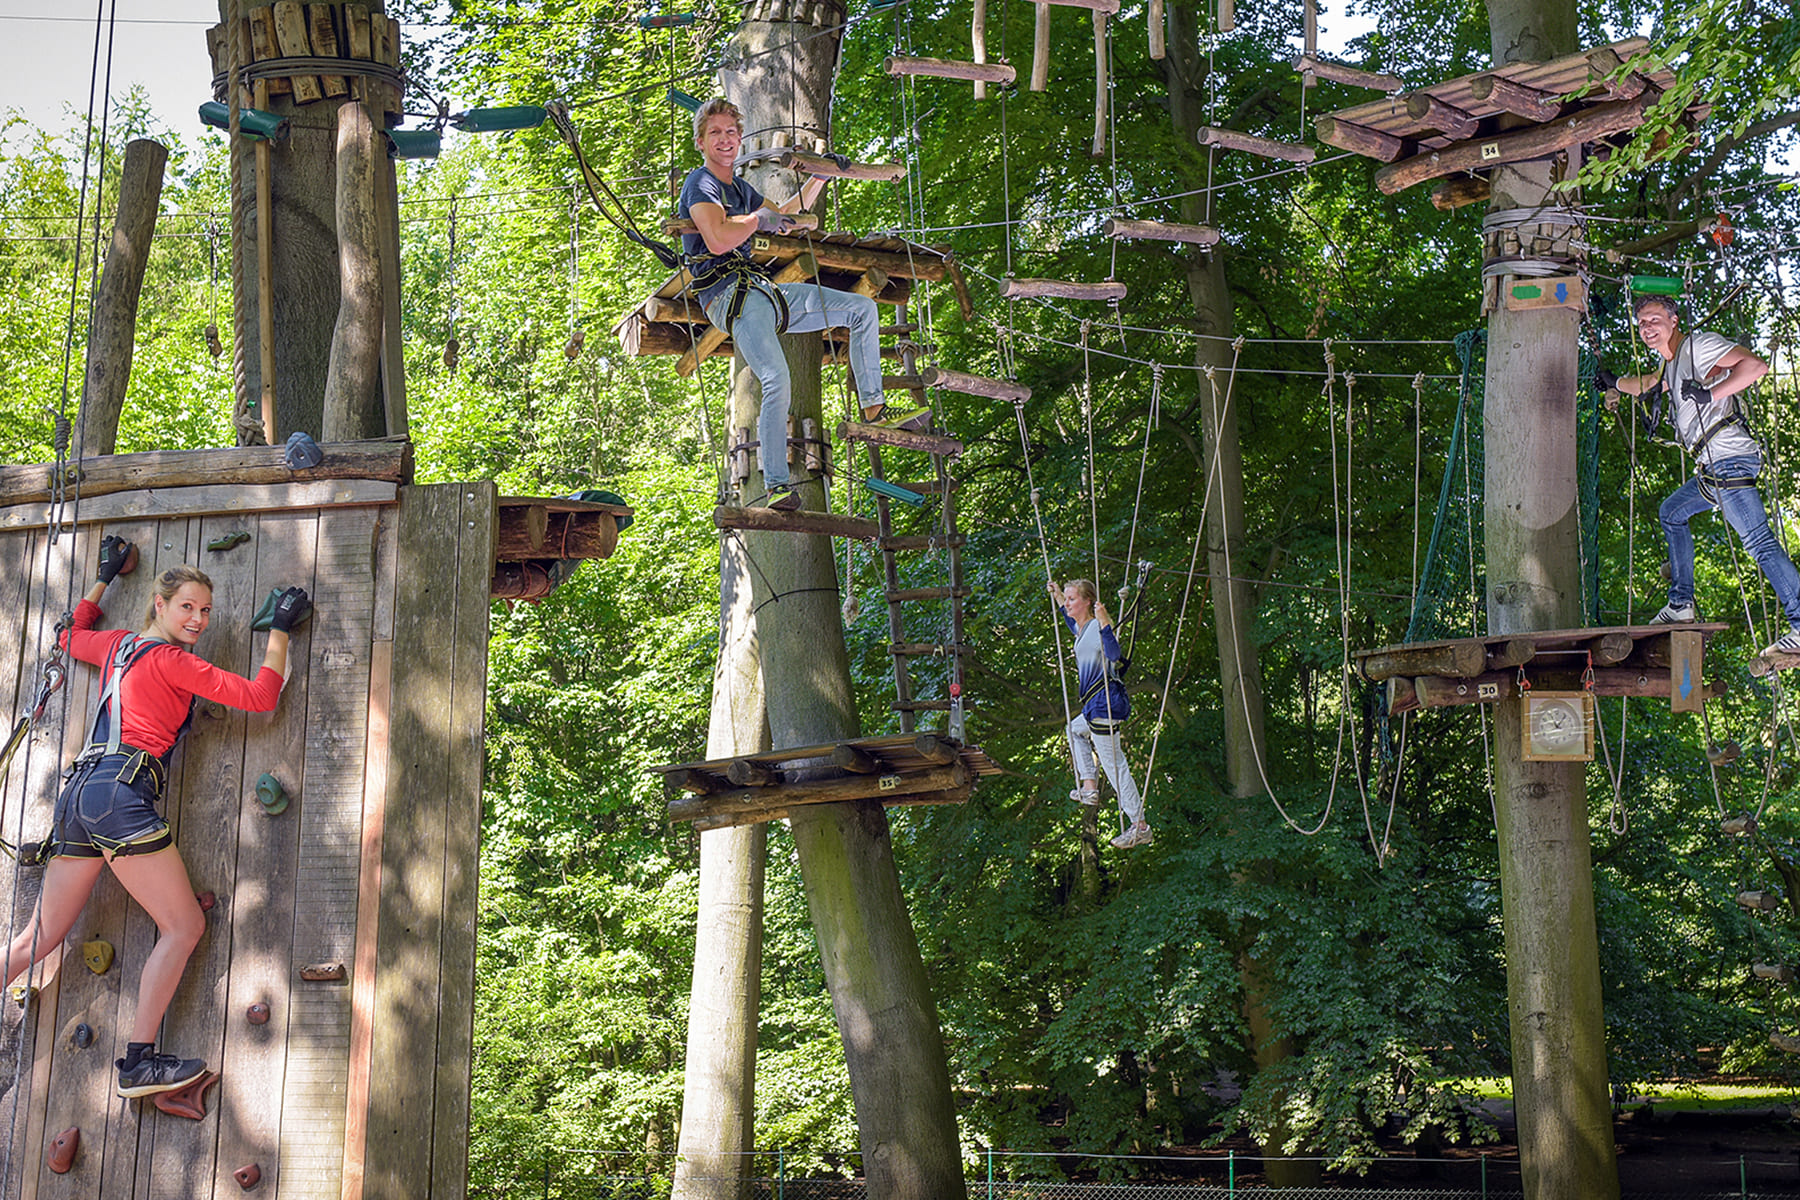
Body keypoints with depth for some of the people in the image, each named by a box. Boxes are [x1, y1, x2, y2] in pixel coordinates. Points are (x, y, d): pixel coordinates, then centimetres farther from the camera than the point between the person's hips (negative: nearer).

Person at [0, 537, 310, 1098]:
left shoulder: (117, 645, 20)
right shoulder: (171, 659, -3)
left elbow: (72, 634, 44)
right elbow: (259, 696, -5)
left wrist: (104, 579, 50)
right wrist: (280, 629, 5)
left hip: (79, 792, 9)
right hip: (121, 793, -9)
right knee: (184, 927, -3)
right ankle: (139, 1062, -7)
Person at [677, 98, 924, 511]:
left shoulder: (739, 188, 23)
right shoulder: (700, 183, -4)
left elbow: (785, 216, 40)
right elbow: (718, 240, -20)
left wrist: (820, 177, 36)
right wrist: (758, 220, -4)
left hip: (763, 291, 9)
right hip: (729, 293, -9)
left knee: (862, 308, 8)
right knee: (776, 377, -31)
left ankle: (873, 408, 6)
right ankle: (776, 486, -30)